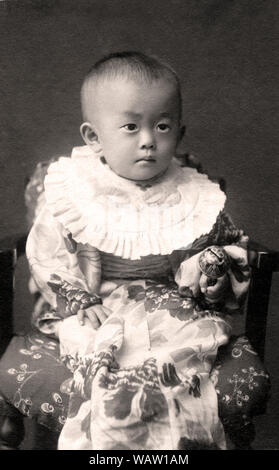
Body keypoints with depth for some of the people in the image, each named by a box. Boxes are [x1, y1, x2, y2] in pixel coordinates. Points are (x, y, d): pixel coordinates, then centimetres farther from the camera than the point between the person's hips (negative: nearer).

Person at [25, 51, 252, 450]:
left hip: (171, 313, 2)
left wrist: (211, 269, -7)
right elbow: (47, 254, 2)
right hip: (96, 313, -1)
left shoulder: (196, 200, 4)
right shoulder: (72, 192, 0)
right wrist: (78, 301, -9)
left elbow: (233, 251, 14)